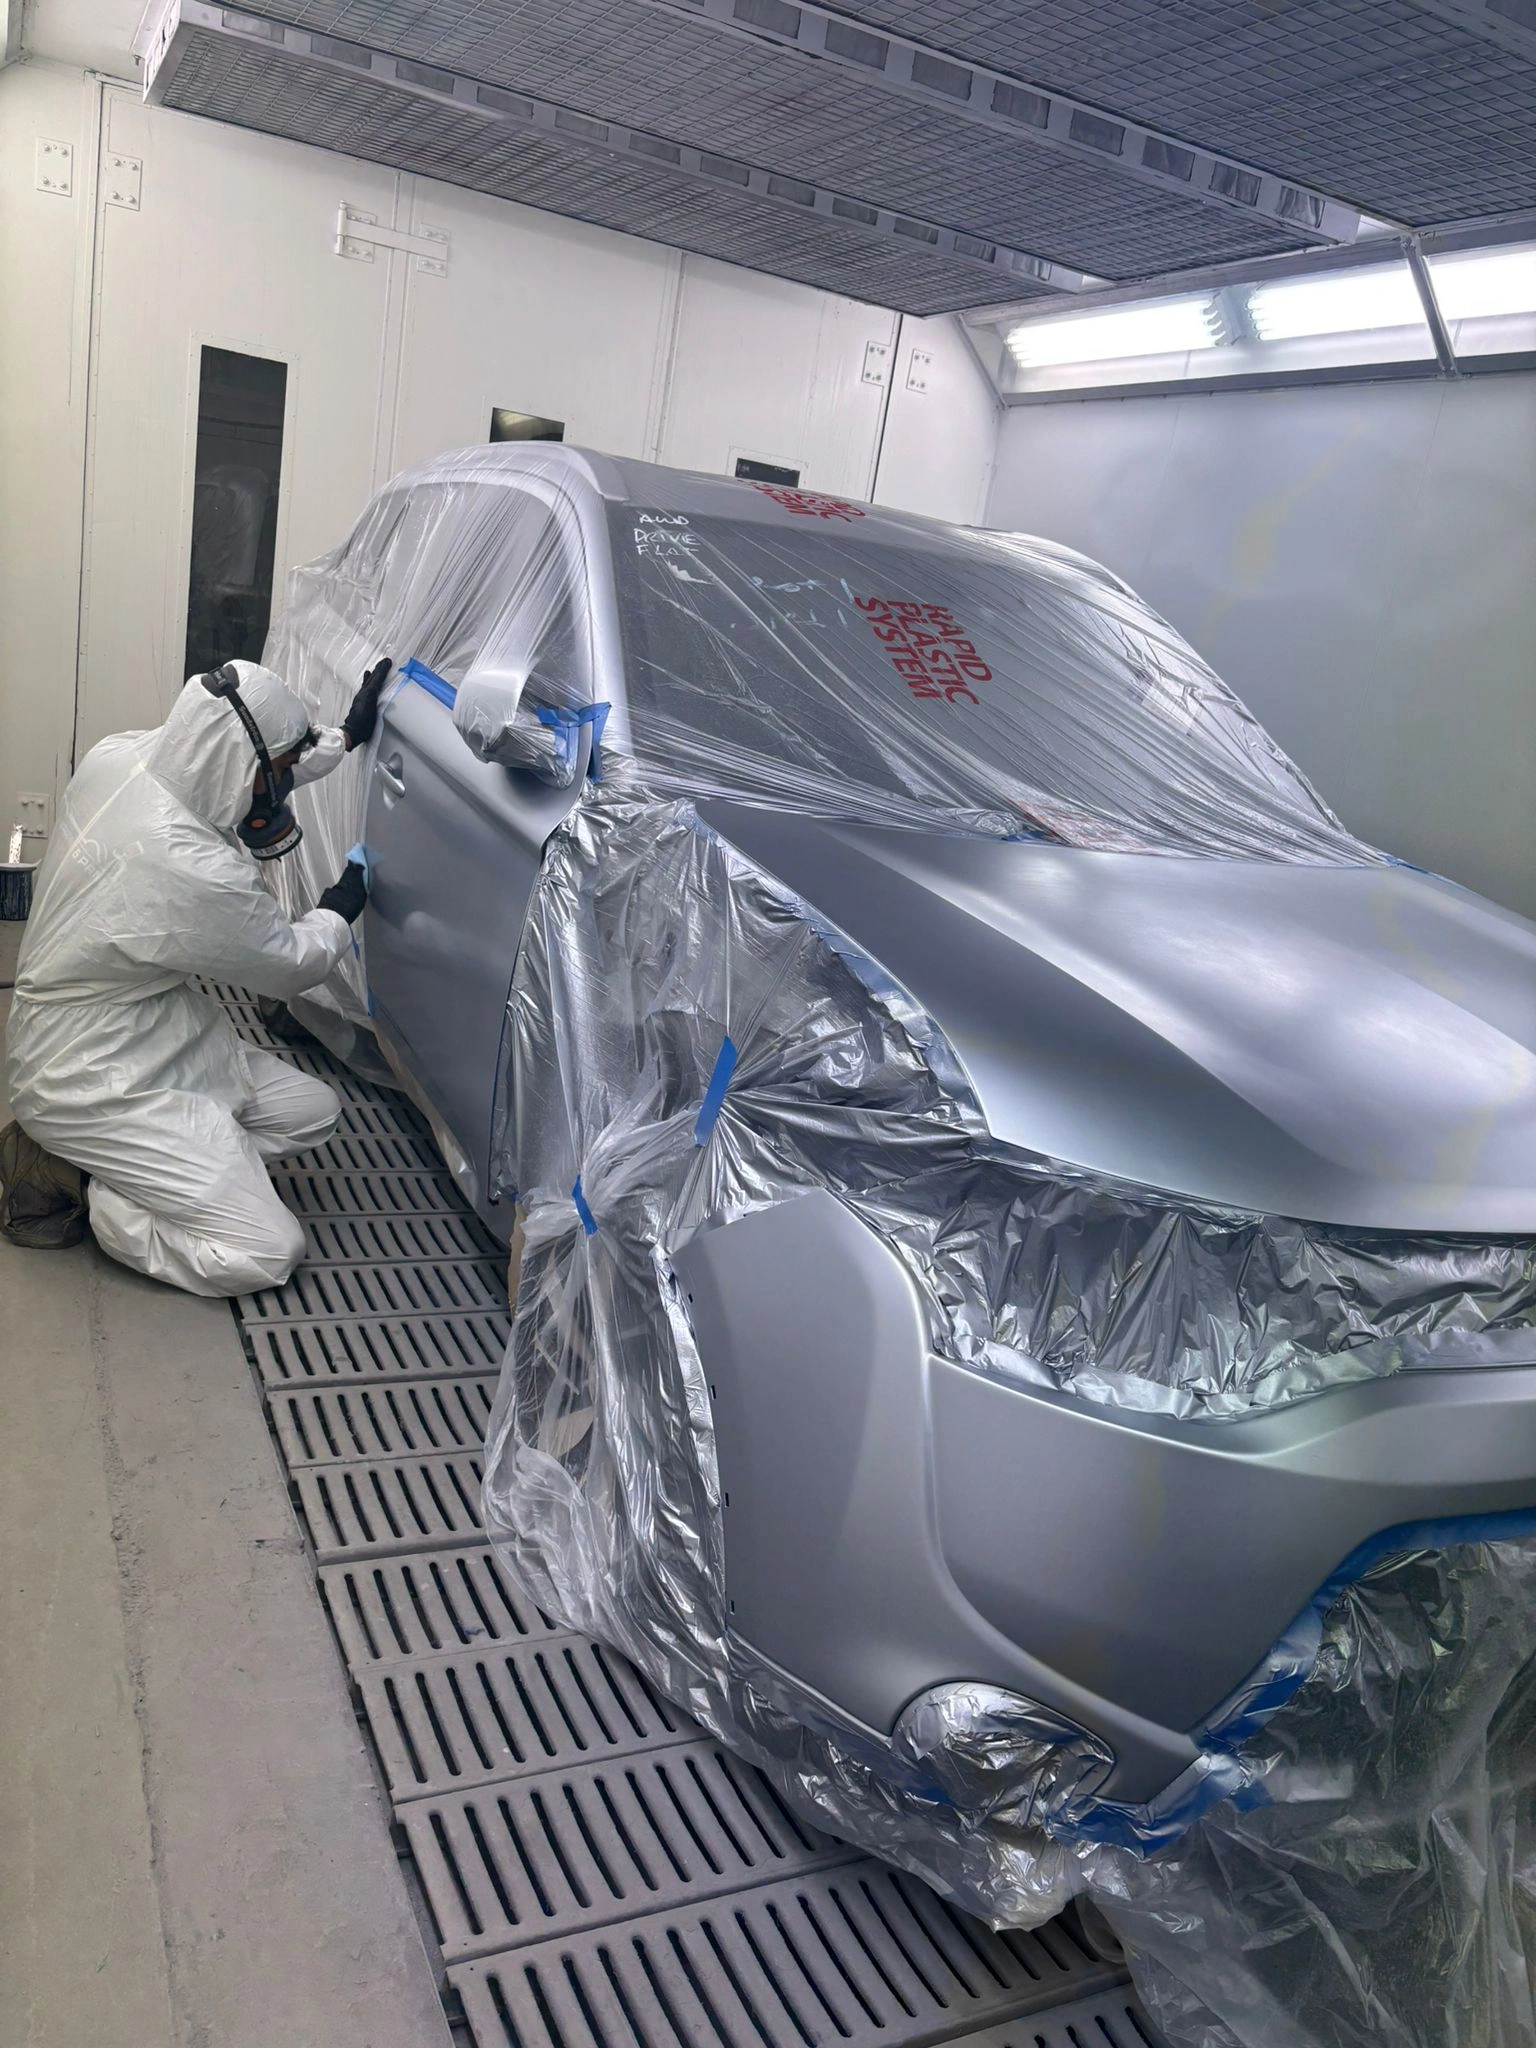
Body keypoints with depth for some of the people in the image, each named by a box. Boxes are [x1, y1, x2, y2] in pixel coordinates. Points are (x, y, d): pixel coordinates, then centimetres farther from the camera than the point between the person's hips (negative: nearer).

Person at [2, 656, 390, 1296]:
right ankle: (84, 1185, 1)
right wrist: (340, 907, 8)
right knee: (268, 1253, -11)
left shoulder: (117, 757, -9)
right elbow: (294, 965, -12)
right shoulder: (199, 875, -32)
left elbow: (239, 775, 12)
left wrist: (345, 738, 17)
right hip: (88, 1085, -9)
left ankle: (121, 1162, 10)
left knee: (313, 1112, 13)